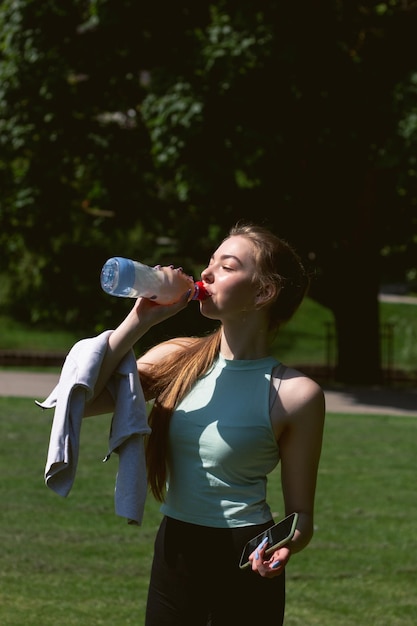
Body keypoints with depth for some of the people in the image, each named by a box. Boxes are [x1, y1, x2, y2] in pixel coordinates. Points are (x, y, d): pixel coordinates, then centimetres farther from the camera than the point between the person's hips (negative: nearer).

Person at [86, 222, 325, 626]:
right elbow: (81, 401, -6)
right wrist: (138, 322, -10)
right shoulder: (179, 358, 2)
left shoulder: (295, 394, -12)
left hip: (244, 563, -4)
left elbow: (299, 514, -7)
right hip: (173, 554, 5)